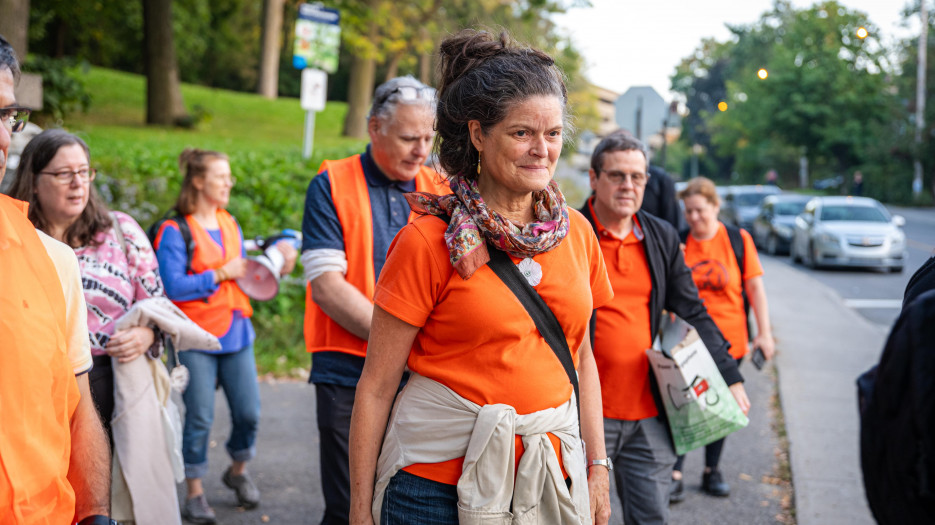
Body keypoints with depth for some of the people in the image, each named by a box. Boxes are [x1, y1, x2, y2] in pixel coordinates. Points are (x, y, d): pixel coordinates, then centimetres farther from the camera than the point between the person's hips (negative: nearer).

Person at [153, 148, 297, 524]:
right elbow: (173, 286, -15)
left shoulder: (230, 225, 14)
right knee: (199, 418, -3)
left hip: (236, 332, 6)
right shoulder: (175, 231, -7)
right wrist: (221, 274, -14)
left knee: (249, 411, 4)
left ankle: (238, 471, 30)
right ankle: (194, 492, 13)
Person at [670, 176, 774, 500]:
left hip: (729, 340, 1)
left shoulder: (738, 240, -1)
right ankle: (675, 474, -2)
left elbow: (755, 287, 1)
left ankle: (712, 472, 25)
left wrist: (764, 333, -3)